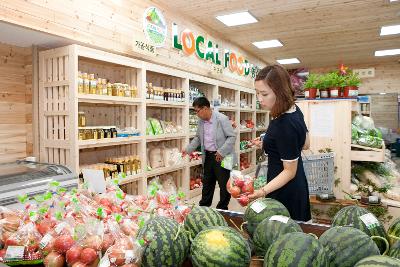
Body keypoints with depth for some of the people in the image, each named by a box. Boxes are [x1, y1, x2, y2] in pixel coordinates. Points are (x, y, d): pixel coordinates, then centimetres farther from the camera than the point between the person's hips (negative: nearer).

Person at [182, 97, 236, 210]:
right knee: (207, 183, 18)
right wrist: (188, 149, 6)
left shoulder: (222, 119, -17)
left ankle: (222, 209, 22)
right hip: (208, 156, 7)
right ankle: (203, 207, 32)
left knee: (224, 184, 6)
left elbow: (232, 137, -16)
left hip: (221, 157, -7)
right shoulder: (201, 121, 4)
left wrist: (221, 152, -22)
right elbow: (198, 138, 16)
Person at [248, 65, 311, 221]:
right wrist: (268, 145, 11)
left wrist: (262, 191, -31)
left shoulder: (285, 125, -29)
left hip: (284, 193, -9)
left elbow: (289, 171, -21)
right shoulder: (294, 110, -2)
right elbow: (305, 144, 12)